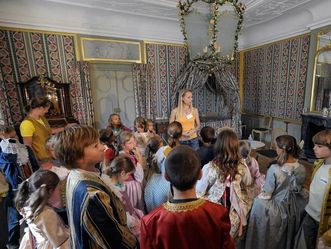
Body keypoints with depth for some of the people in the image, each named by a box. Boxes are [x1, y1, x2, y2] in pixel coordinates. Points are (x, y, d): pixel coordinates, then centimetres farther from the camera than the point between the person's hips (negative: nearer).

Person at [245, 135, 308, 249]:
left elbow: (267, 194, -20)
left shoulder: (274, 169, -29)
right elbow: (299, 189, 3)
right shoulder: (302, 169, -13)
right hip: (292, 209, 6)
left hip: (275, 210, -5)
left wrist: (258, 198, -2)